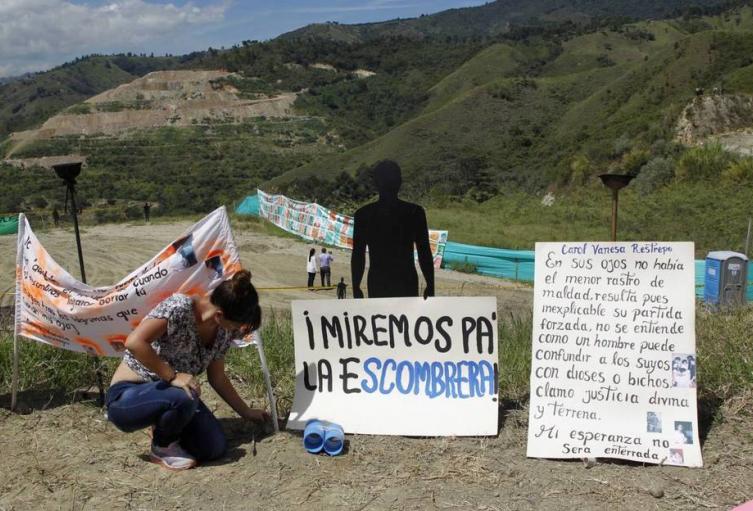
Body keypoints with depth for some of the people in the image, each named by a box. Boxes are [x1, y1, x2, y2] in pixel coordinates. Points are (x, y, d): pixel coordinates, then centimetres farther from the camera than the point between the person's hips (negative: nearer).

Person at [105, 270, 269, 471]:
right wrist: (173, 376, -31)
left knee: (215, 448, -12)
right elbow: (134, 342, -34)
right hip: (127, 398, -6)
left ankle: (163, 428, 15)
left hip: (171, 398, 7)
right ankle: (161, 447, -5)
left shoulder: (224, 333, -1)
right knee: (184, 398, -36)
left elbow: (217, 379, 11)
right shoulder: (179, 307, -25)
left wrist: (247, 412, 15)